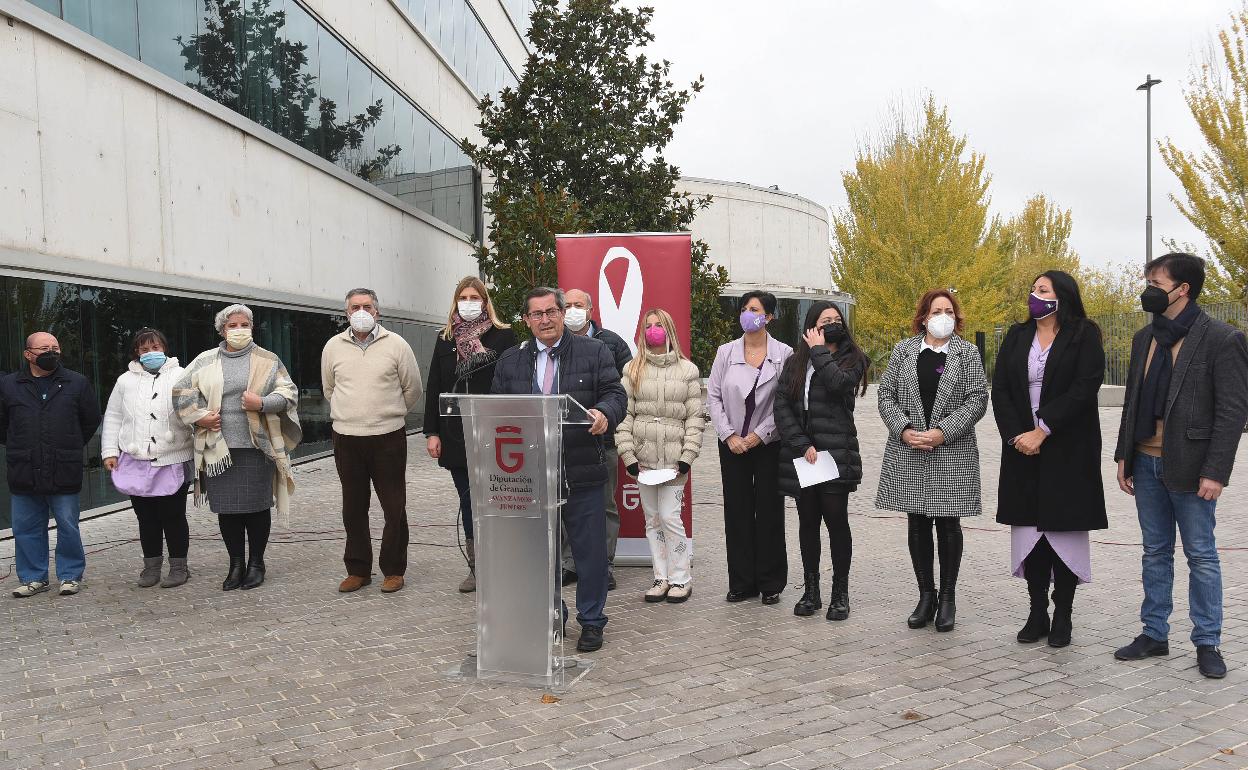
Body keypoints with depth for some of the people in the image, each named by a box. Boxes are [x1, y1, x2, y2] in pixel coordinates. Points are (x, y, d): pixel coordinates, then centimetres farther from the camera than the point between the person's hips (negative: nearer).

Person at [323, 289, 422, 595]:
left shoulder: (396, 344, -2)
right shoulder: (333, 347, 6)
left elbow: (412, 388, 7)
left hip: (388, 437, -2)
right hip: (346, 439, 3)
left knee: (394, 508, 2)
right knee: (353, 508, 9)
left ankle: (394, 570, 14)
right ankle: (358, 570, 21)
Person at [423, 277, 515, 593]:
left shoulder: (503, 336, -1)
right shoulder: (445, 339, 12)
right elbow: (433, 389, 11)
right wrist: (432, 432, 4)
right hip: (456, 436, 4)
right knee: (468, 502, 9)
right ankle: (476, 569, 17)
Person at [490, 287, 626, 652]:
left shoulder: (594, 352, 3)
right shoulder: (510, 361, 11)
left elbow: (615, 393, -4)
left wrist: (604, 413, -26)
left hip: (581, 471, -2)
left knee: (589, 549, 4)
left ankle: (591, 621, 19)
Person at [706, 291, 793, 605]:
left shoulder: (784, 354, -3)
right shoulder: (725, 352, 4)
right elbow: (713, 396, 3)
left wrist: (759, 434, -10)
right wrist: (729, 435, -5)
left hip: (769, 445, -2)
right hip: (733, 445, 2)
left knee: (769, 512, 3)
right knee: (737, 512, 6)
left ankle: (770, 583, 14)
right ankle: (742, 582, 16)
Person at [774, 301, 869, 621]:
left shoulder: (852, 359, 3)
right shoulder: (795, 362, 11)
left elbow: (839, 384, -20)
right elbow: (781, 404, 2)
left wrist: (819, 351, -8)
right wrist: (801, 444, -9)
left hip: (836, 454, -3)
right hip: (801, 455, 3)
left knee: (836, 521, 0)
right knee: (808, 522, 10)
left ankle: (840, 594, 11)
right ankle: (811, 591, 19)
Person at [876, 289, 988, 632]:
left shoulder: (968, 353, 3)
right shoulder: (903, 350, 7)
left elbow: (977, 400, -4)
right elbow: (886, 394, 5)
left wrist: (941, 433, -14)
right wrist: (904, 431, -10)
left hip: (952, 454, -2)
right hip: (908, 453, 2)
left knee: (948, 525, 3)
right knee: (917, 525, 7)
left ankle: (947, 599, 16)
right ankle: (926, 596, 19)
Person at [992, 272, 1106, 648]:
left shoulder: (1084, 336, -2)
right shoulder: (1016, 337, 10)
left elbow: (1085, 388, -12)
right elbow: (999, 390, 5)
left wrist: (1042, 432, -16)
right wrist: (1016, 435, -9)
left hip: (1068, 449, -4)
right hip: (1022, 447, 4)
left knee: (1064, 528, 1)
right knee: (1029, 528, 5)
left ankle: (1062, 616, 12)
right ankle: (1037, 613, 15)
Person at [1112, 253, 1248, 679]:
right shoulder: (1144, 338, 10)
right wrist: (1123, 455, 9)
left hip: (1190, 468, -6)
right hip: (1146, 464, 6)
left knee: (1201, 556, 5)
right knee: (1155, 553, 13)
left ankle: (1207, 643, 17)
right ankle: (1154, 634, 23)